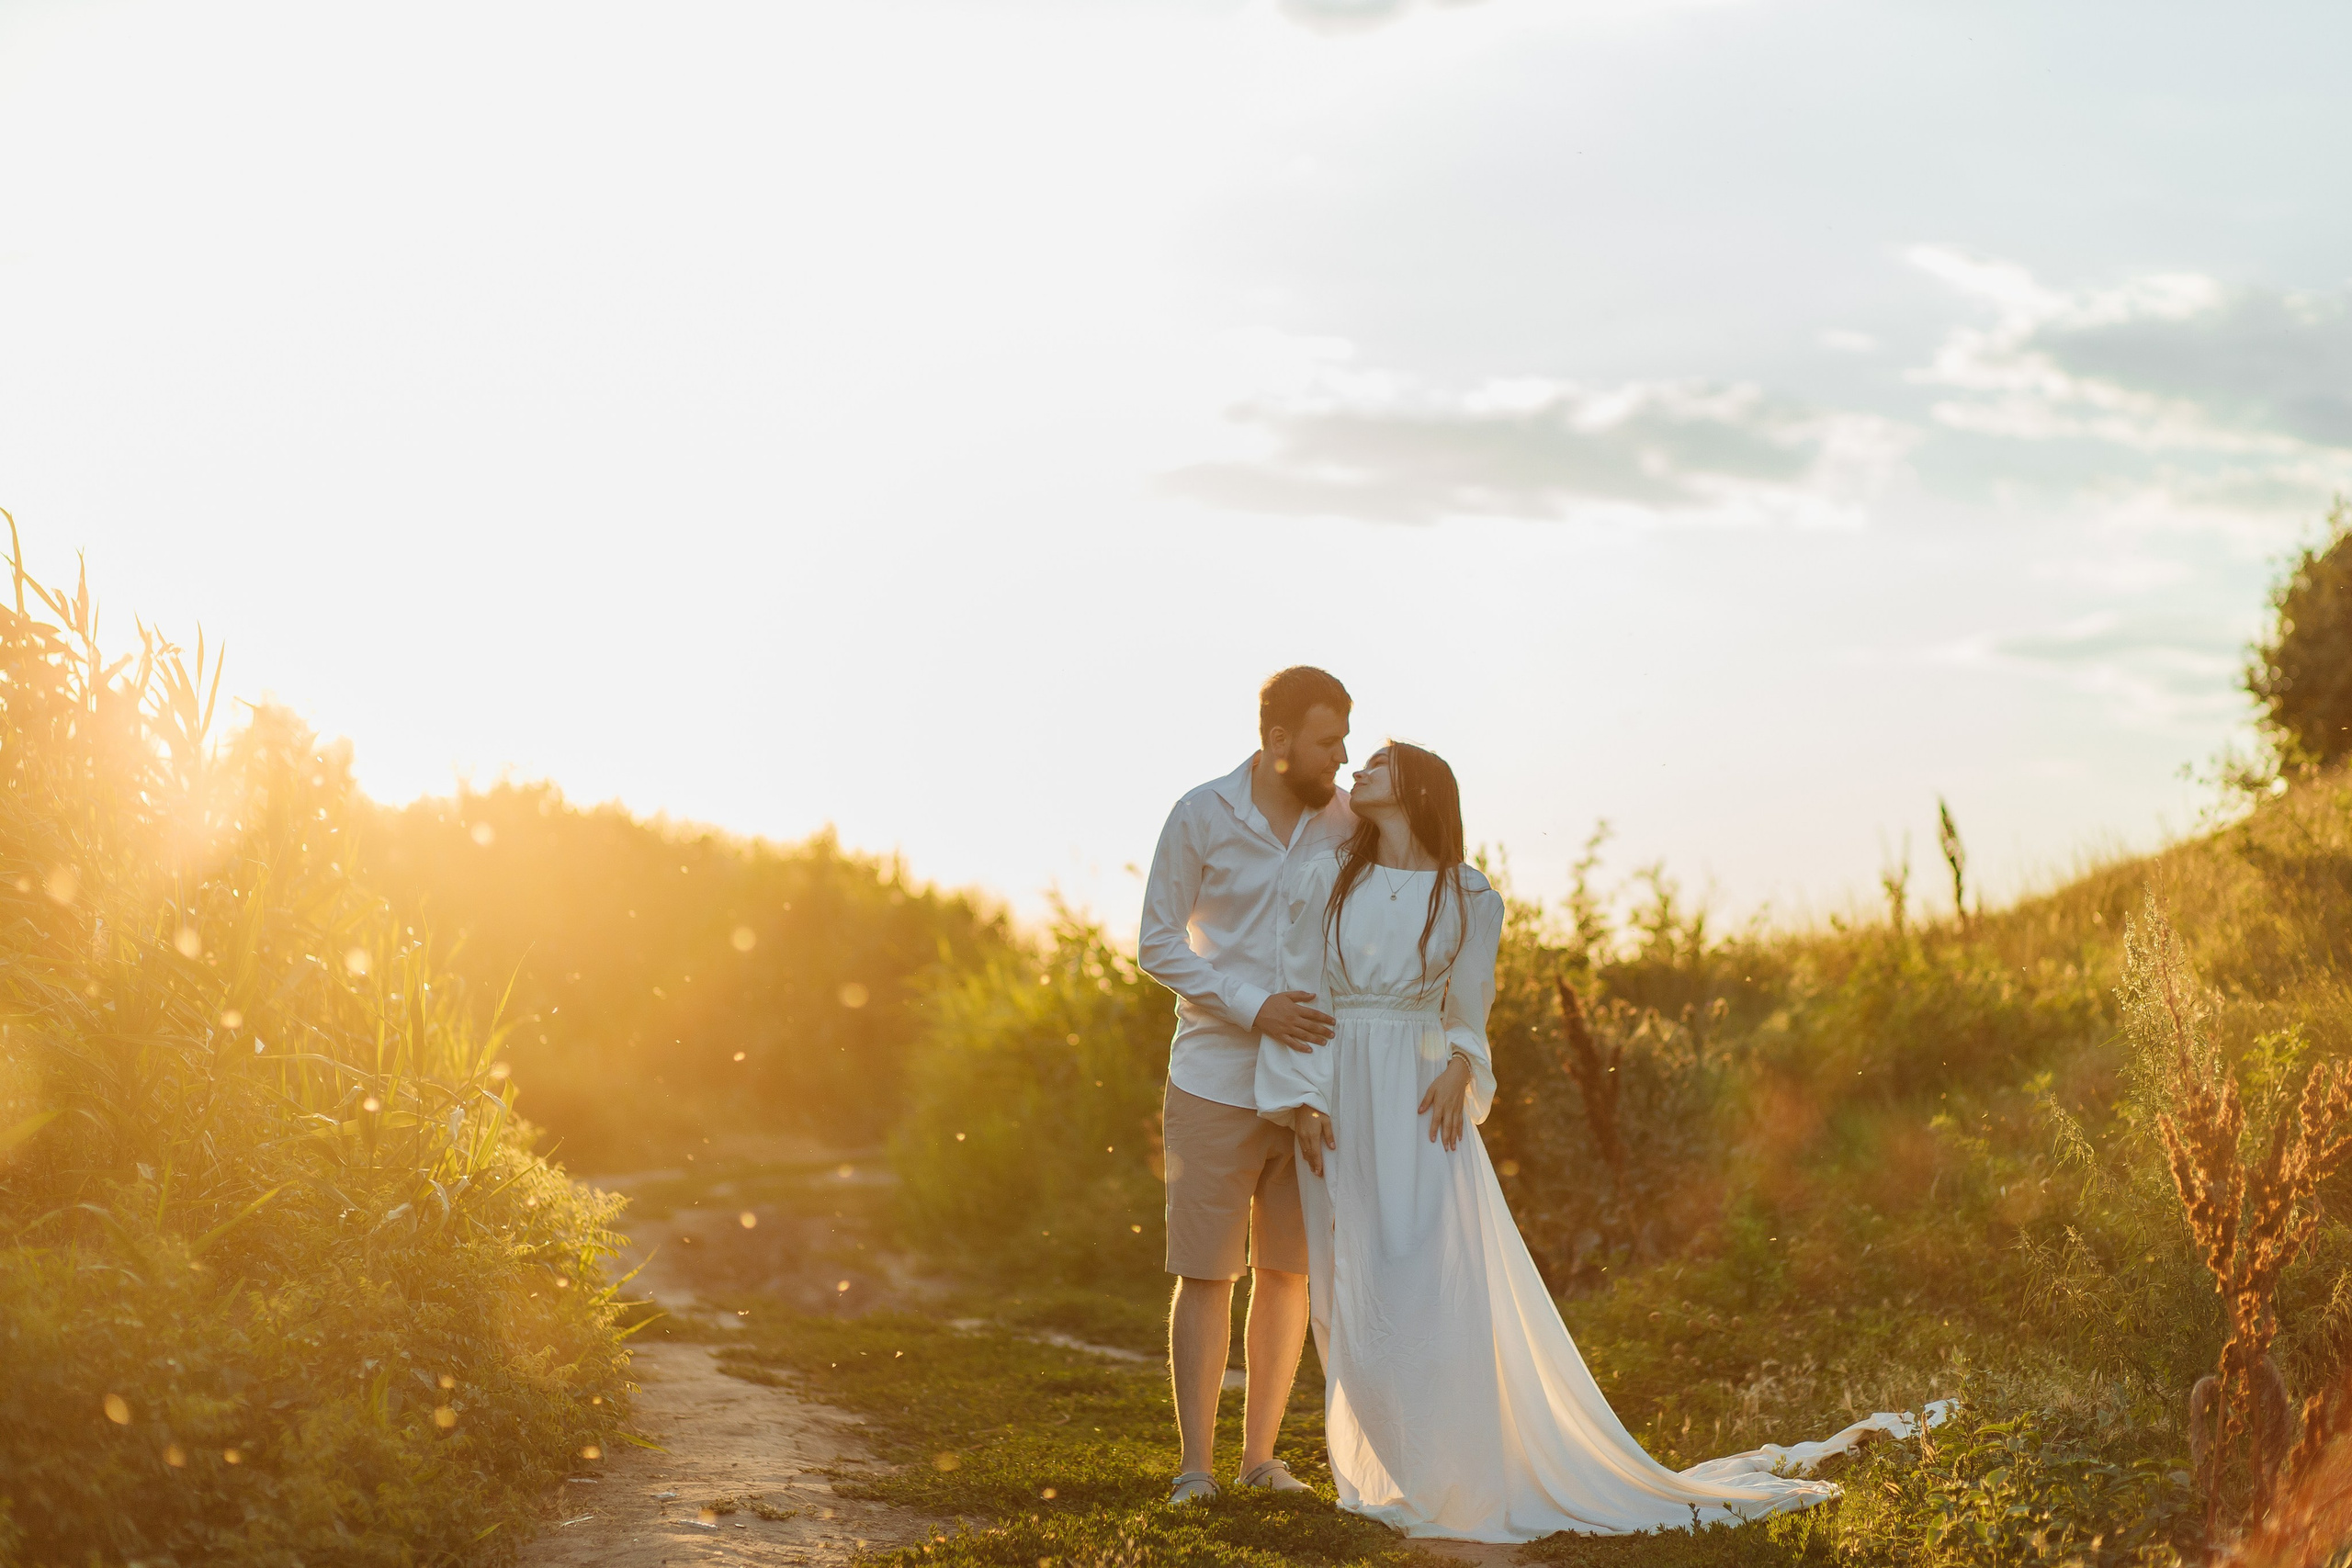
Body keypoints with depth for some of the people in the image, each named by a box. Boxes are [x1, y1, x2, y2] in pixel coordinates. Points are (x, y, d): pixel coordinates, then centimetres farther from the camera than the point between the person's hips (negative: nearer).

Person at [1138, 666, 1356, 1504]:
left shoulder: (1348, 821, 1)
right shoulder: (1200, 817, -8)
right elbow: (1158, 945, -6)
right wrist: (1255, 1008, -19)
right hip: (1217, 1083, -3)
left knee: (1288, 1272, 9)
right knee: (1206, 1274, 0)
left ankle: (1260, 1454, 21)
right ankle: (1195, 1468, 8)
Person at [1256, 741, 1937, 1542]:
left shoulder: (1467, 898, 2)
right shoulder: (1319, 879, 4)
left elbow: (1465, 1012, 11)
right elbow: (1295, 998, 3)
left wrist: (1458, 1071, -8)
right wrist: (1301, 1102, -6)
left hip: (1422, 1106, -1)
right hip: (1342, 1105, 1)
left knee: (1441, 1288, -7)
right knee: (1355, 1297, 3)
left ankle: (1455, 1481, 2)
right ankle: (1382, 1472, 15)